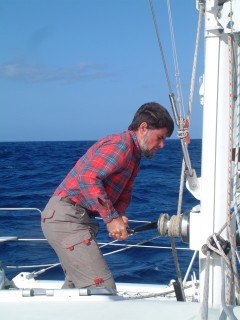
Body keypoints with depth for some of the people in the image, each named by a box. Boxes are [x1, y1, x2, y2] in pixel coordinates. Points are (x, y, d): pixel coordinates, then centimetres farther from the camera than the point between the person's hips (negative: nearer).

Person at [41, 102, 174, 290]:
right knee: (102, 286, -14)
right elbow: (88, 178, -29)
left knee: (76, 284, 23)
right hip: (66, 217, -11)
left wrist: (120, 217, -5)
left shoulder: (134, 157, 17)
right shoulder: (120, 145, -17)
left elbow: (124, 195, 17)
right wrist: (112, 218, -26)